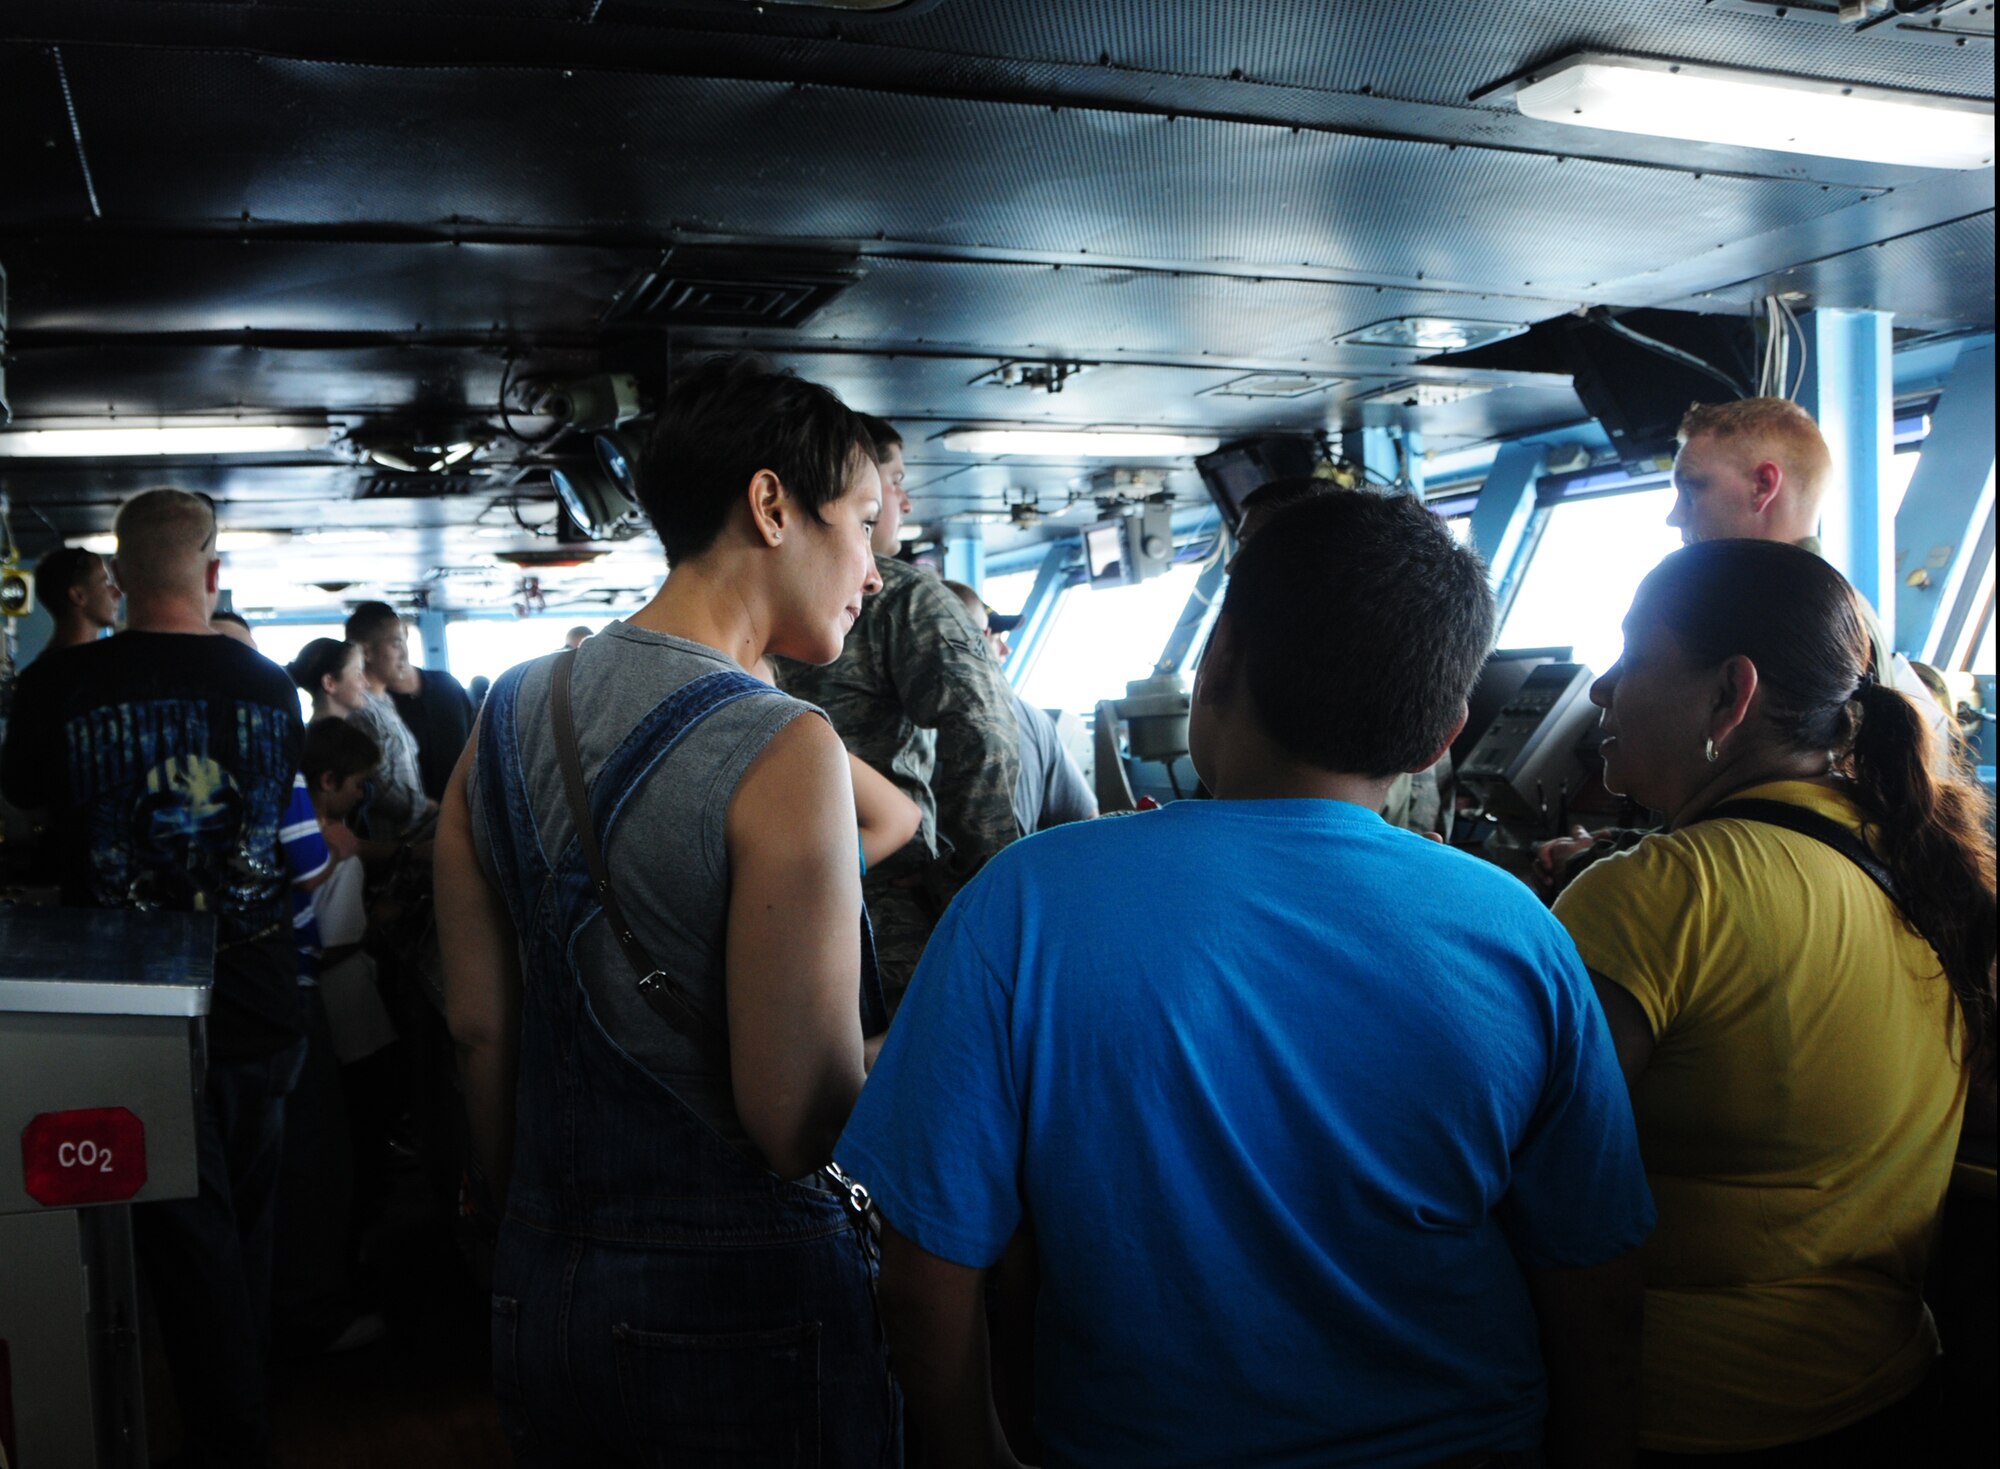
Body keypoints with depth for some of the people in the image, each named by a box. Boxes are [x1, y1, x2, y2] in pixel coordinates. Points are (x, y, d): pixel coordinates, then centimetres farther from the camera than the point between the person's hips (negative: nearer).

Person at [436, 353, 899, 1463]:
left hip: (540, 1291, 7)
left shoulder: (506, 718, 1)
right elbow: (799, 1121, -23)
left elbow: (477, 1023, 7)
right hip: (744, 1307, -6)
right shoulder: (783, 752, -20)